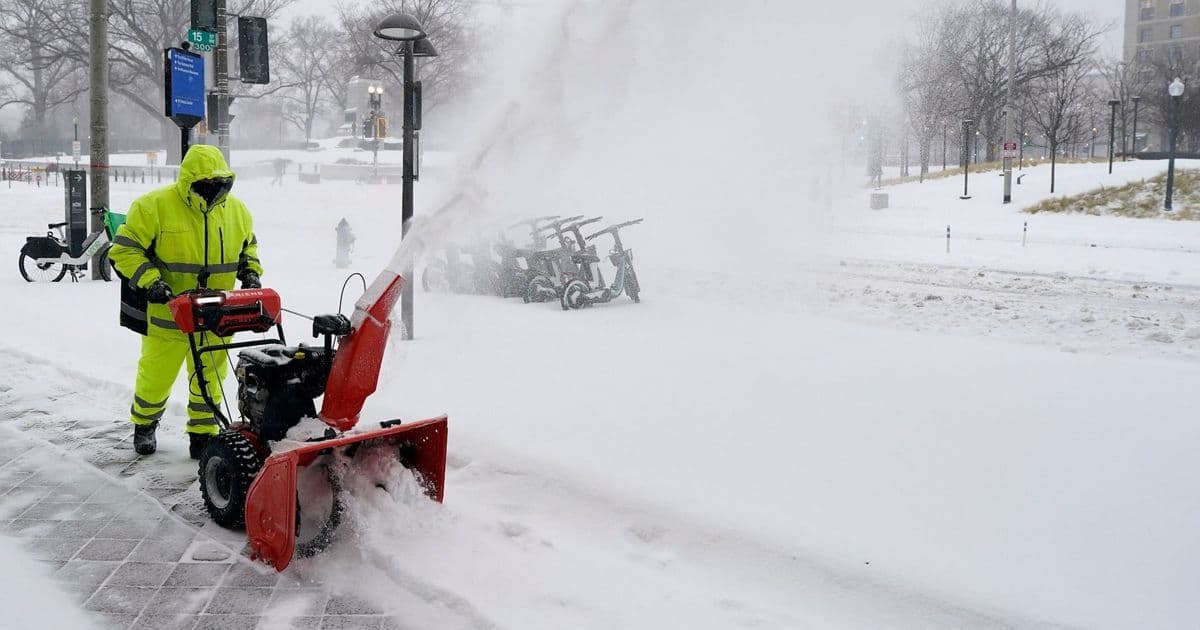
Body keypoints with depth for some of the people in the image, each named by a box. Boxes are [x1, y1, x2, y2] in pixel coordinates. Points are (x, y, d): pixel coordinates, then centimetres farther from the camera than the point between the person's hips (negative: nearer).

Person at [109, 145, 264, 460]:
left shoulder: (237, 210, 4)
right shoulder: (154, 206, -13)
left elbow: (248, 247, 20)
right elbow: (125, 249, -11)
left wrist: (250, 273, 2)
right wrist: (150, 281, -22)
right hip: (166, 315, -3)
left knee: (210, 379, 11)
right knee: (156, 375, 13)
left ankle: (203, 435, 26)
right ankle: (144, 425, 38)